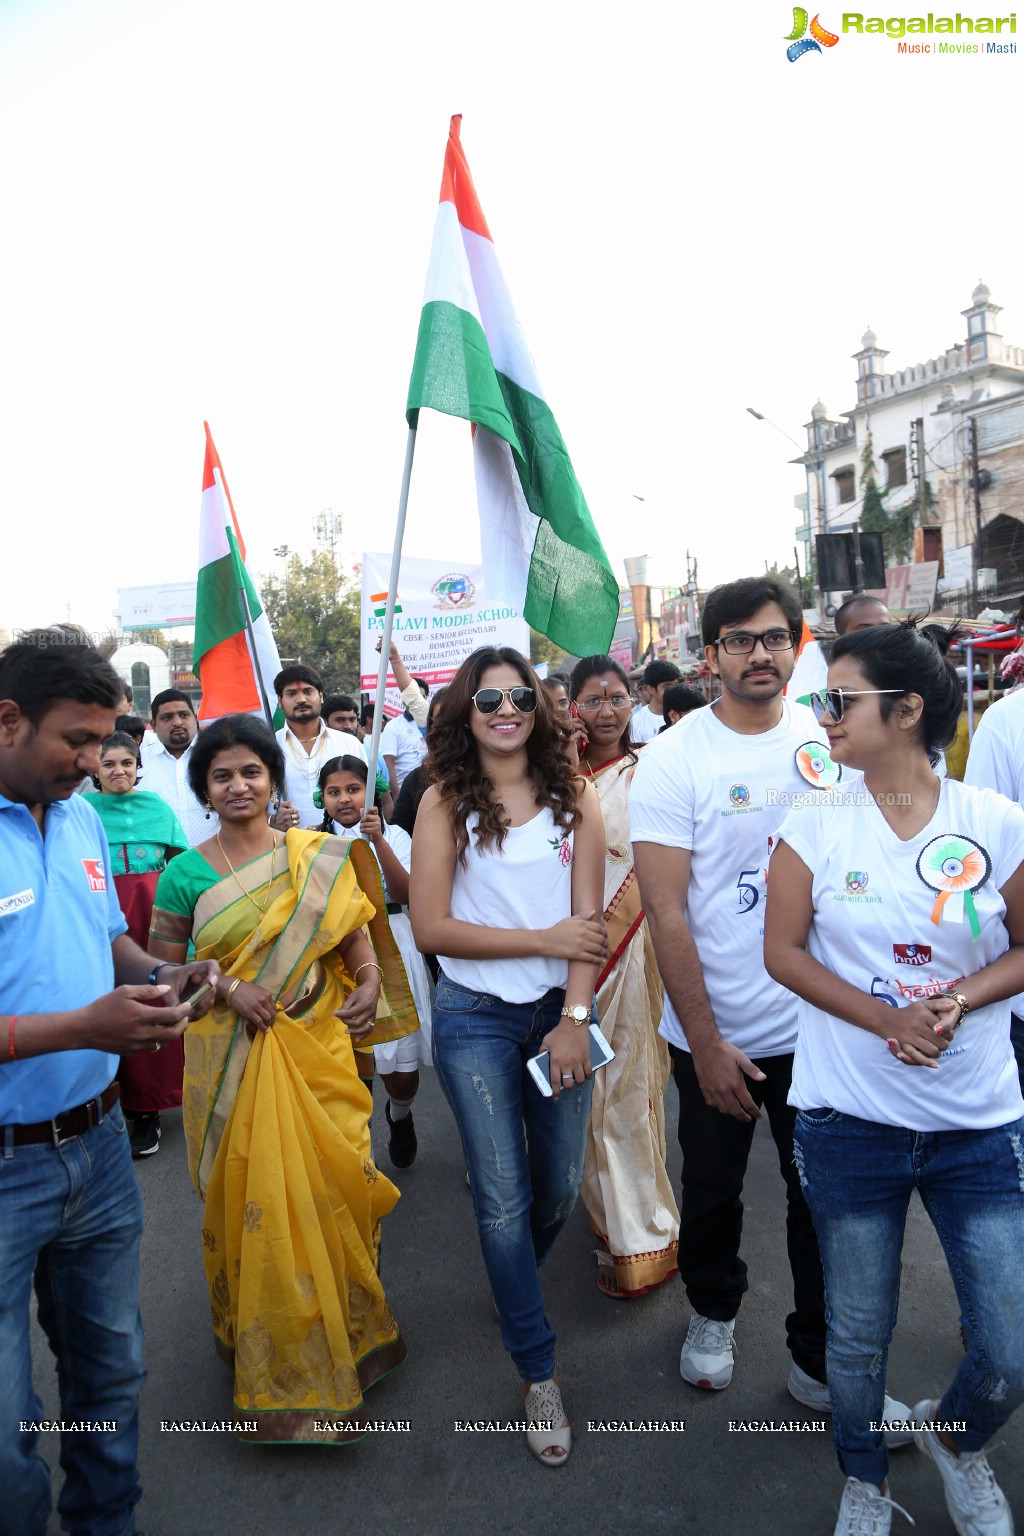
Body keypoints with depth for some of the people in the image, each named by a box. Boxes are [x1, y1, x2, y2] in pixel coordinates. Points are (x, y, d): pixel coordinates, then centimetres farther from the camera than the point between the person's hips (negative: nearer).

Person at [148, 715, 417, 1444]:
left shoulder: (320, 856, 2)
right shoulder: (186, 873, -1)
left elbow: (356, 937, 2)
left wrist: (370, 983, -17)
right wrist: (227, 986, -15)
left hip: (316, 1048, 1)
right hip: (230, 1062, -1)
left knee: (335, 1186, 5)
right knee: (249, 1199, 5)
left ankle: (343, 1333, 30)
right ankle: (265, 1349, 28)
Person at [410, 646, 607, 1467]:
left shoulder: (574, 797, -1)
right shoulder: (446, 801, -5)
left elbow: (589, 920, -4)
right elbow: (431, 926, -10)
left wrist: (574, 1018, -14)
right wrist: (546, 940, -13)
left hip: (559, 1012, 2)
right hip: (476, 1016, -2)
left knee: (560, 1187, 13)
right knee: (504, 1196, 4)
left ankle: (514, 1284, 46)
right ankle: (539, 1371, 23)